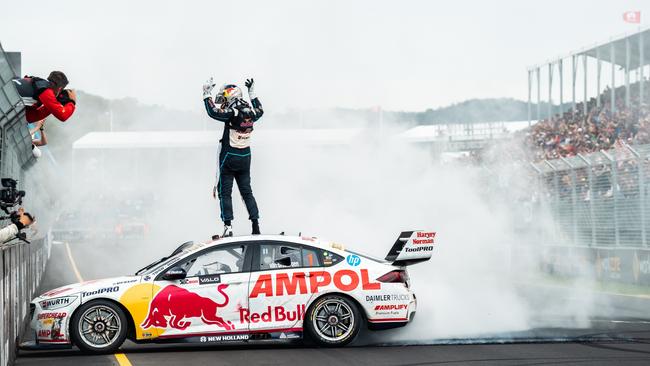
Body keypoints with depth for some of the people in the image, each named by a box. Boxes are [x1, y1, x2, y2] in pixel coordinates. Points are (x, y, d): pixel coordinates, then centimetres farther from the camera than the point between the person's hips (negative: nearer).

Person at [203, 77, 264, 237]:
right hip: (245, 158, 6)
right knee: (247, 192, 12)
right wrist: (252, 92, 34)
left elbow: (213, 112, -21)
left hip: (229, 158, -6)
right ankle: (256, 225, 6)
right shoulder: (251, 112, 3)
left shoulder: (233, 113, -17)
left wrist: (207, 94, -11)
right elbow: (260, 110, 26)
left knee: (225, 192, 1)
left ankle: (228, 226, -7)